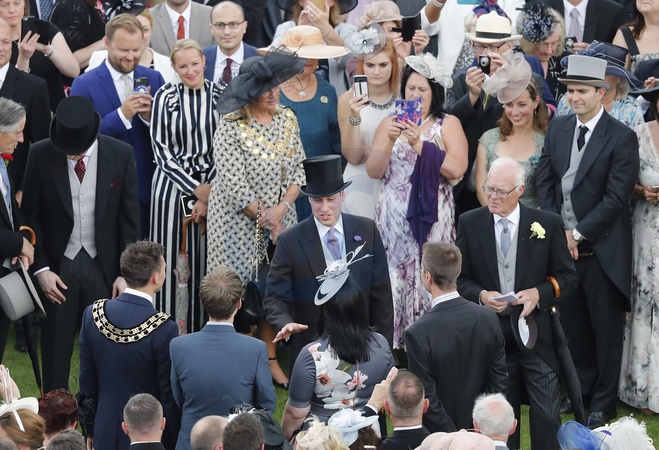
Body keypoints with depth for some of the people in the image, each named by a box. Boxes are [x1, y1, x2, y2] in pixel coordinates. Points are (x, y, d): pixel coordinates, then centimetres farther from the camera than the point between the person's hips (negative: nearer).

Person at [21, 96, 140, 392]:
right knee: (55, 351, 7)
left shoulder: (120, 154, -7)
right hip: (57, 268, 0)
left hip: (103, 267, 0)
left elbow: (129, 219, -1)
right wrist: (40, 268, -6)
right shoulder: (41, 155, -8)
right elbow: (30, 217, 0)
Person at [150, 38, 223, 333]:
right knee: (171, 259, -1)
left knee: (206, 261, 0)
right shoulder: (165, 97, 1)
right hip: (173, 184, 0)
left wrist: (209, 193, -7)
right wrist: (196, 188, -8)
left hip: (213, 187, 0)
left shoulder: (221, 96, 1)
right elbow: (161, 149, -1)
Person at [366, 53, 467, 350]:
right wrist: (390, 141, -12)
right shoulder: (390, 123, 12)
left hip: (431, 217, -2)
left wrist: (419, 144, -14)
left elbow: (457, 169, -10)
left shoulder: (448, 124, 5)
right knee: (395, 280, -2)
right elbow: (373, 171, 4)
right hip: (394, 218, 2)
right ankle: (395, 346, 4)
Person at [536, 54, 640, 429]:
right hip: (562, 241, 5)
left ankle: (604, 403, 16)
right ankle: (581, 388, 28)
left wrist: (579, 234, -16)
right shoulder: (558, 128, 6)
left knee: (606, 327, 5)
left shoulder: (621, 137, -12)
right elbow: (545, 180, 8)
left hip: (601, 247, -5)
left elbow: (616, 197, -16)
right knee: (573, 323, 13)